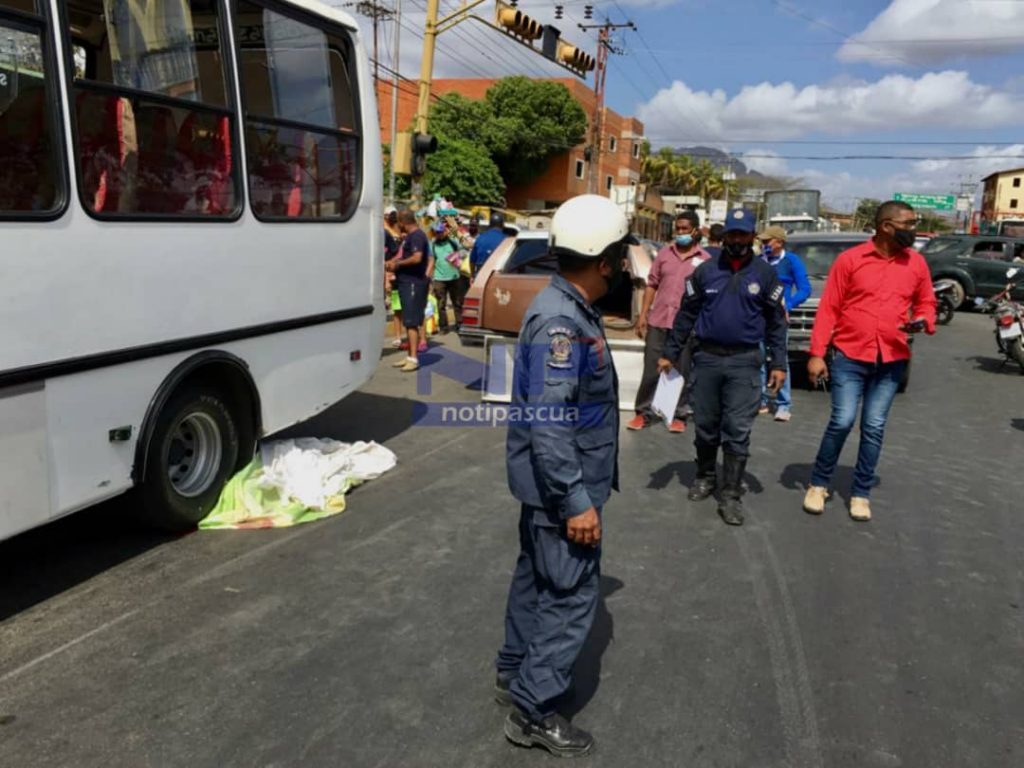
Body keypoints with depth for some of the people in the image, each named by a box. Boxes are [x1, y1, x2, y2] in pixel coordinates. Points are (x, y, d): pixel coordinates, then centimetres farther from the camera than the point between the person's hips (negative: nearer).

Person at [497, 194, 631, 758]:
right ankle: (533, 710, 15)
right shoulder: (560, 322, -25)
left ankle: (515, 673, 38)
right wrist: (576, 500, -25)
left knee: (539, 577, 21)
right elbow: (548, 425, -28)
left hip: (553, 483, 10)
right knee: (571, 594, 1)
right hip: (560, 485, -10)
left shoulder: (571, 309, 7)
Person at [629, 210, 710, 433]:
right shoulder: (664, 253, 8)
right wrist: (643, 315, 3)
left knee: (682, 372, 7)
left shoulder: (704, 260, 2)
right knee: (651, 370, 6)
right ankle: (643, 413, 16)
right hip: (658, 321, 2)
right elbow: (652, 285, 9)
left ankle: (678, 416, 17)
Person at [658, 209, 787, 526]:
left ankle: (731, 495, 4)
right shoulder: (705, 270, 5)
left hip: (745, 362, -1)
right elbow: (686, 314, 7)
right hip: (707, 358, 1)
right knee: (706, 426, 11)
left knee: (738, 432, -3)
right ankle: (705, 477, 31)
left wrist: (778, 363, 0)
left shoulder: (765, 274, 4)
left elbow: (776, 321, 5)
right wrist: (670, 353, 4)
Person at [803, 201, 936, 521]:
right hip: (849, 356, -3)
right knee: (842, 422, -6)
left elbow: (926, 302, 18)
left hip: (891, 360, 3)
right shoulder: (849, 259, -5)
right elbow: (828, 308, -5)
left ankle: (861, 493, 19)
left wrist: (924, 321, -7)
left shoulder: (916, 263, 5)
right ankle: (819, 484, 14)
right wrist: (817, 354, -9)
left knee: (874, 428, 6)